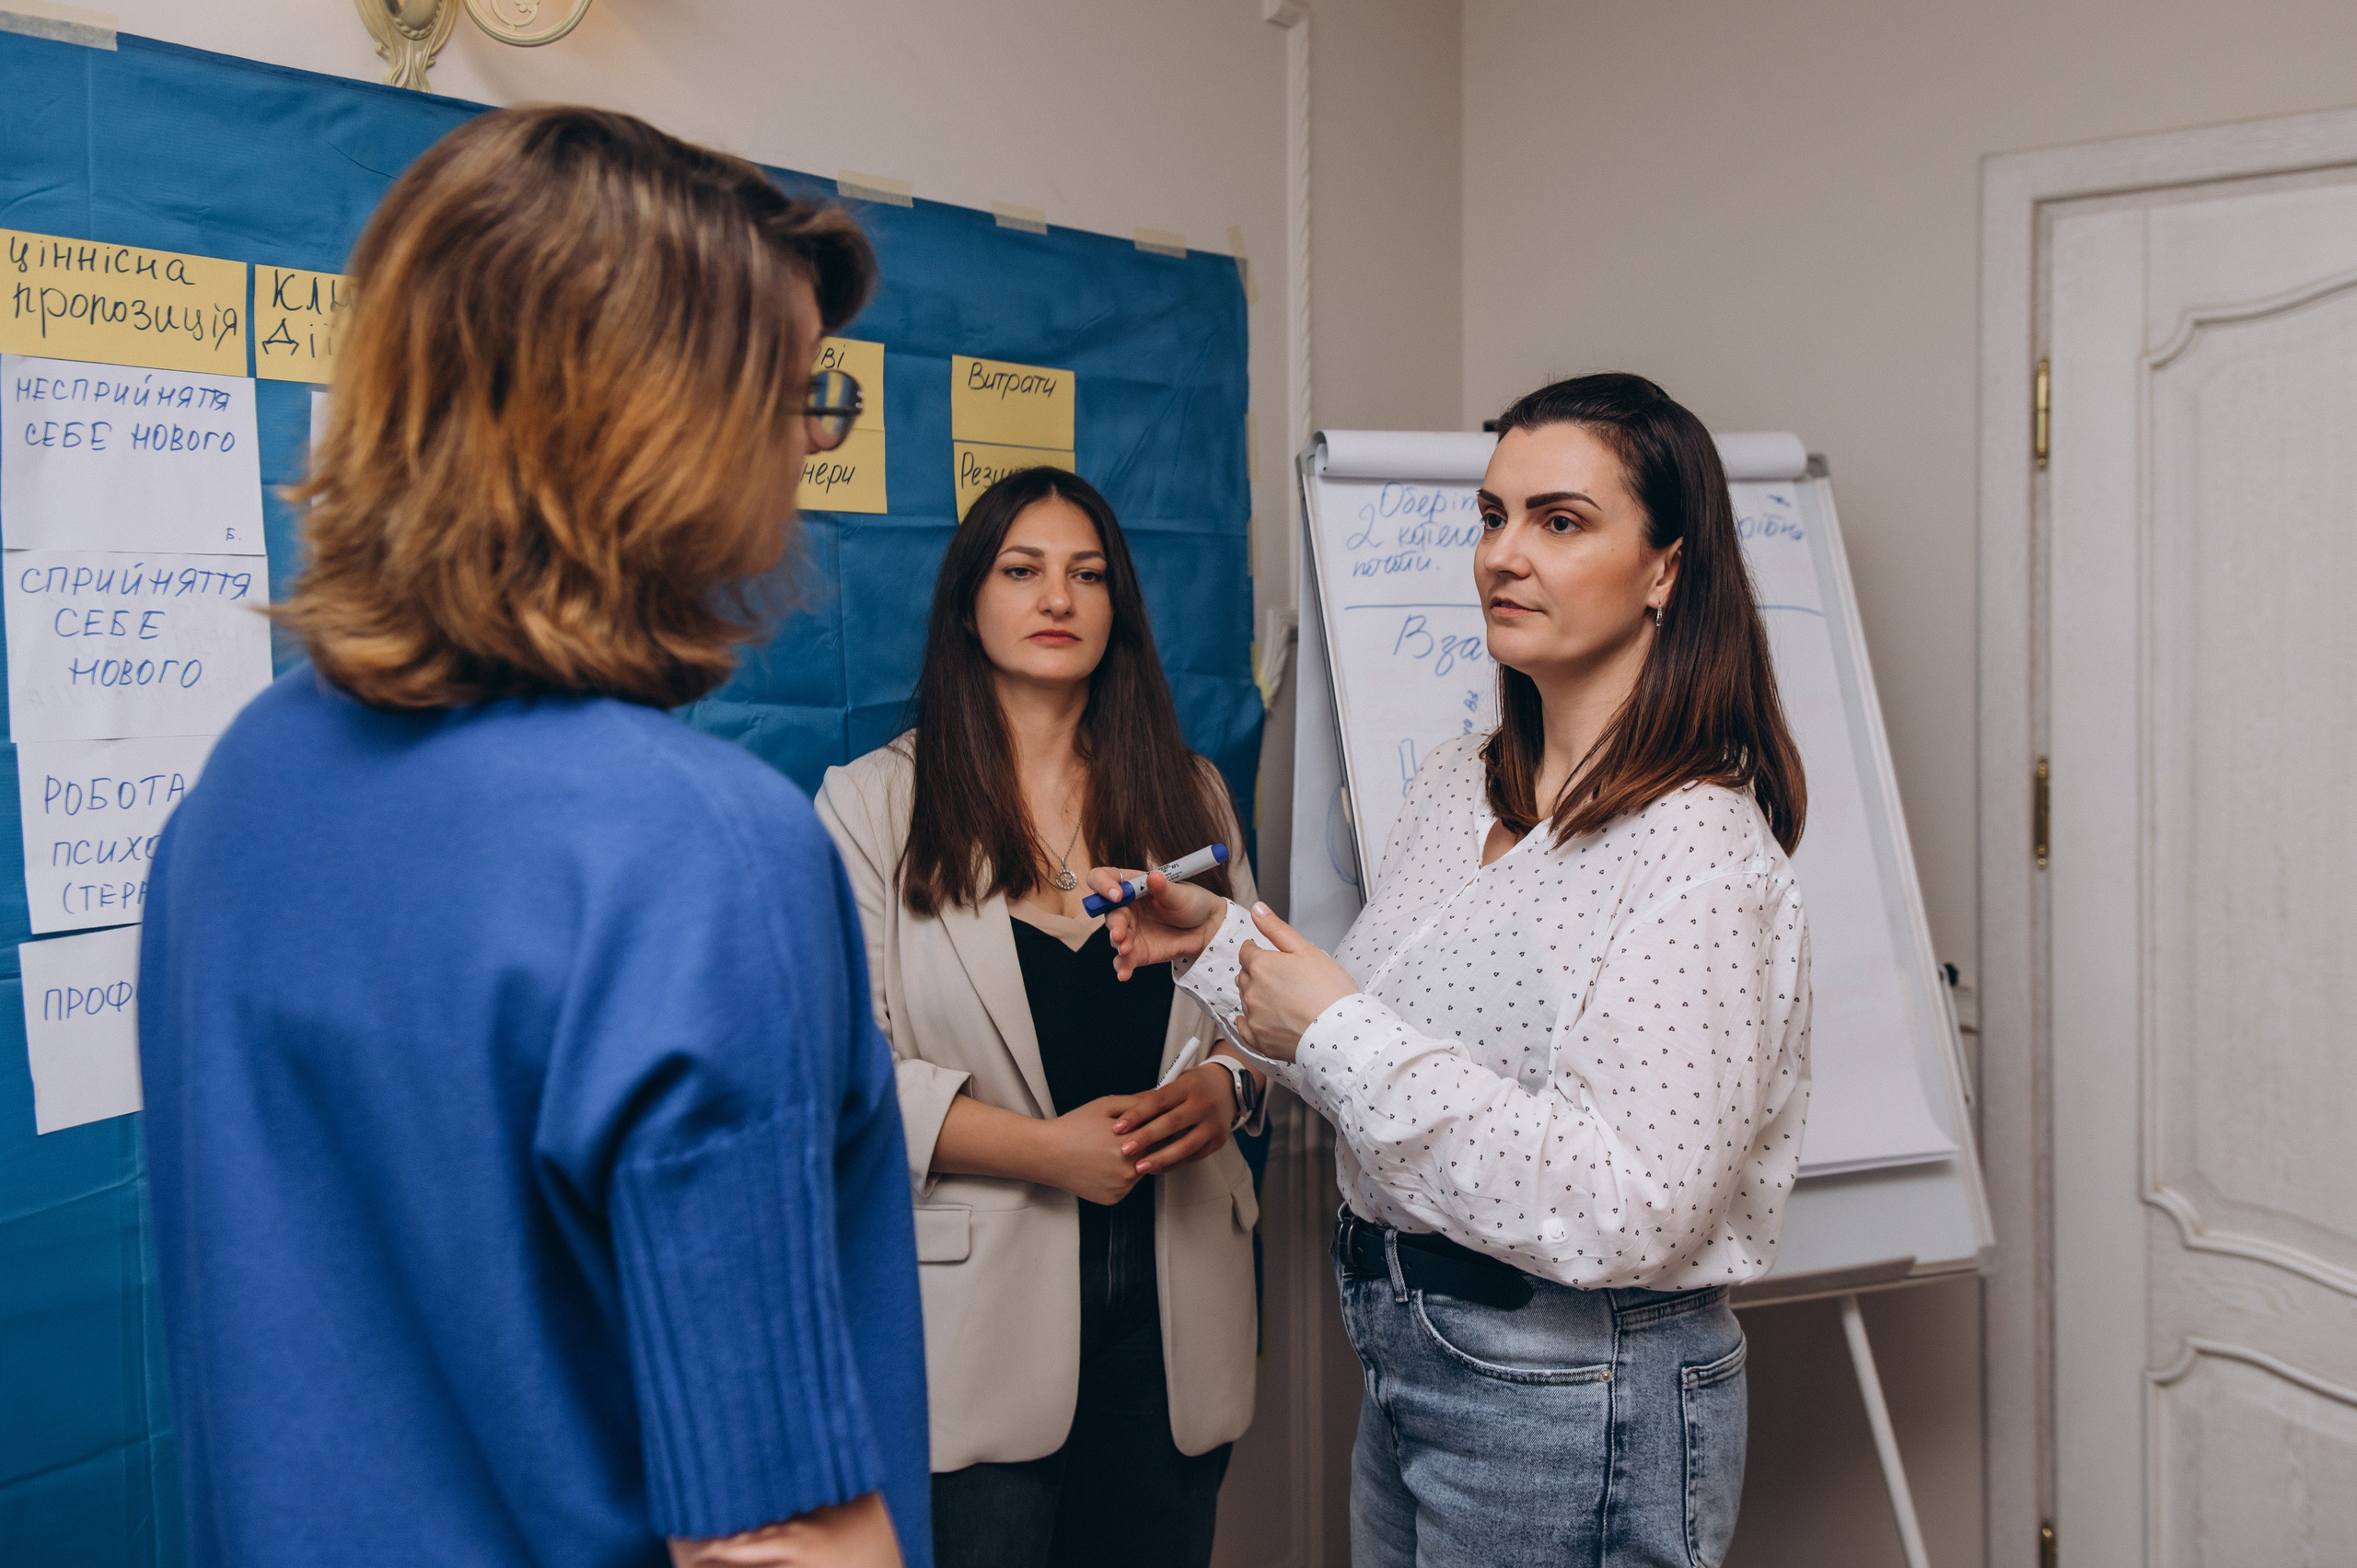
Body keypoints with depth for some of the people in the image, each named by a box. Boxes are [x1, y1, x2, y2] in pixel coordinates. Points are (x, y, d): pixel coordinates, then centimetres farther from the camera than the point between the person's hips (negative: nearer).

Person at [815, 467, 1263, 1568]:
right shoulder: (874, 802, -2)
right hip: (976, 1309, -3)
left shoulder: (1188, 794, 10)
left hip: (1170, 1303, 4)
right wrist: (1043, 1149, -18)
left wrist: (1226, 1087, -8)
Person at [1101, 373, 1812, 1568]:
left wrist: (1341, 1033, -24)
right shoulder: (1456, 786, 5)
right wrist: (1218, 941, 4)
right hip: (1405, 1354, 8)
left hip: (1580, 1412, -8)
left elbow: (1628, 1212, -28)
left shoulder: (1702, 852, -21)